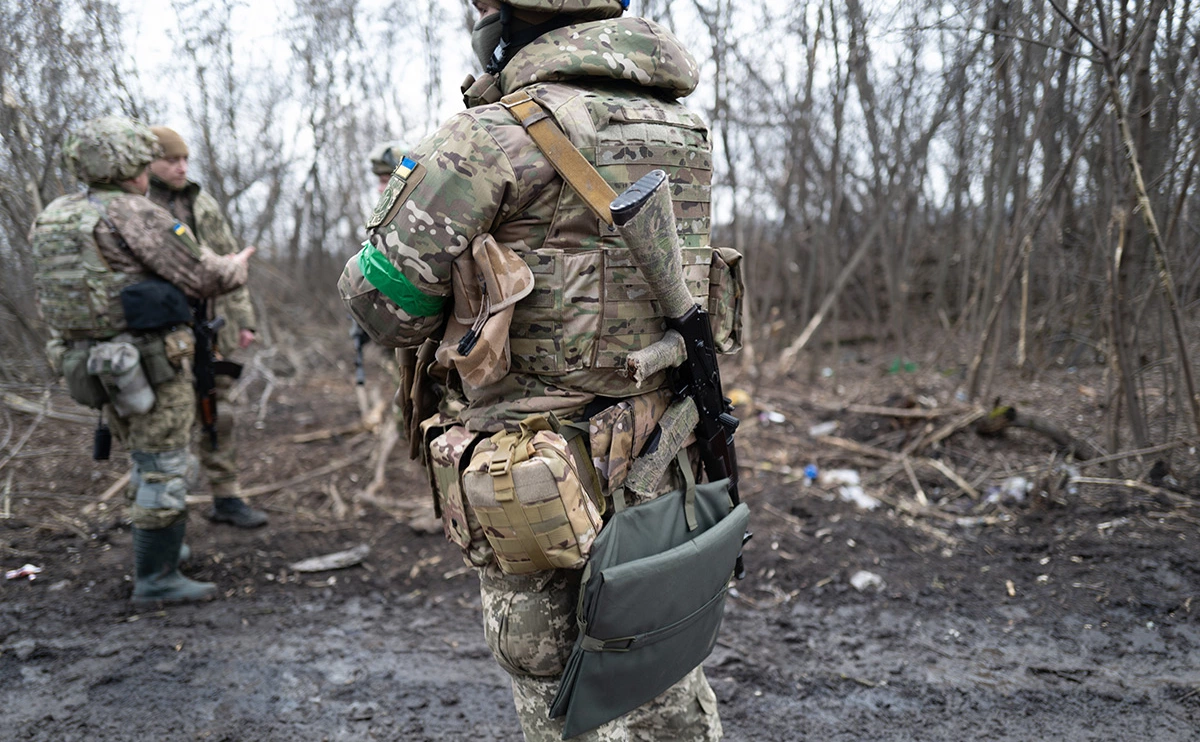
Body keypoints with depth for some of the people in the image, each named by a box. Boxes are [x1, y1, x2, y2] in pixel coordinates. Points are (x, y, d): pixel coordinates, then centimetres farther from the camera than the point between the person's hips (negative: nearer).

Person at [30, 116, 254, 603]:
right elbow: (203, 277, -14)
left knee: (147, 461, 22)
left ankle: (158, 550, 32)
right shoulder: (132, 214, -15)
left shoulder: (53, 219, 10)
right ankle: (156, 577, 5)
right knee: (164, 467, 0)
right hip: (152, 360, -8)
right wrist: (236, 268, 8)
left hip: (103, 362, 8)